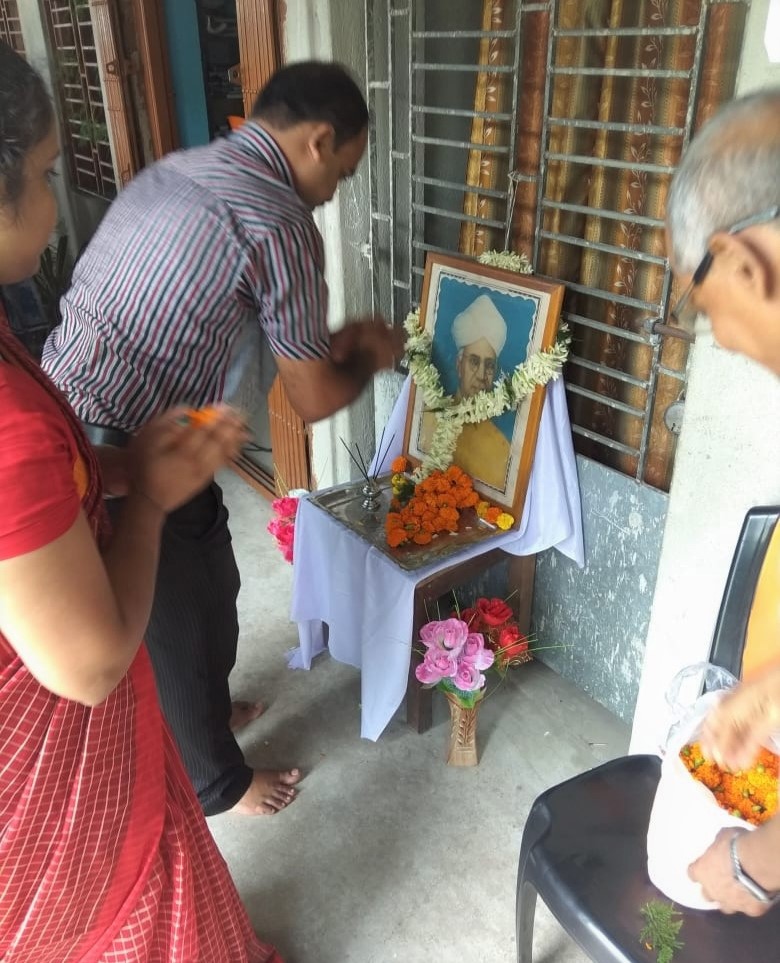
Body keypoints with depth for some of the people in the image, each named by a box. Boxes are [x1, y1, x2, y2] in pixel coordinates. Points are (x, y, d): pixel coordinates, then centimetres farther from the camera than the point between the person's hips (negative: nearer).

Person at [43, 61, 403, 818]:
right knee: (176, 625, 14)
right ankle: (215, 783, 41)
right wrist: (369, 359, 11)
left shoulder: (171, 173, 12)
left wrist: (335, 339, 20)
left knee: (209, 587, 27)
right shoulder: (276, 222, -18)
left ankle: (206, 711, 53)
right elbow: (313, 400, -10)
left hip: (64, 436, 9)